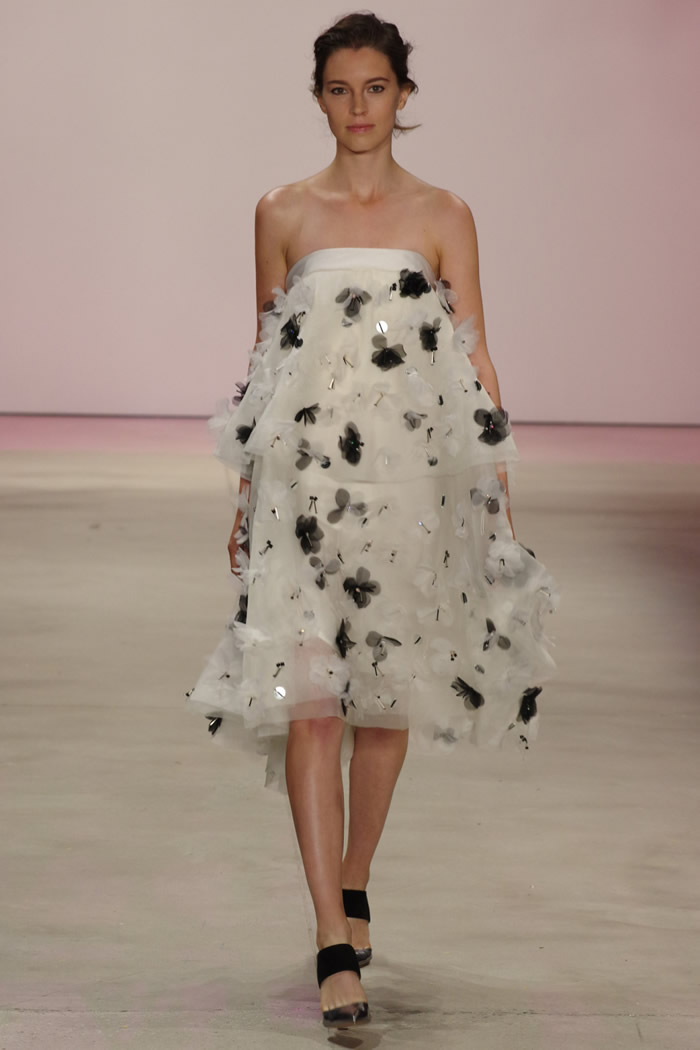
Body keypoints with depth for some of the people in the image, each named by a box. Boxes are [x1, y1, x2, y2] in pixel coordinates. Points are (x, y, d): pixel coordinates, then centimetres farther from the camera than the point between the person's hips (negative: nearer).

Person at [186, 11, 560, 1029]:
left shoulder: (444, 217, 5)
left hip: (411, 479, 1)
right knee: (308, 697, -11)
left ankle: (353, 888, 33)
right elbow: (264, 362, 12)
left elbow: (475, 360, 4)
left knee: (387, 695, 10)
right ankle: (334, 946, -10)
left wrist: (499, 489, -2)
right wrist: (245, 497, 10)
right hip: (303, 478, 0)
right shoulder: (283, 212, 7)